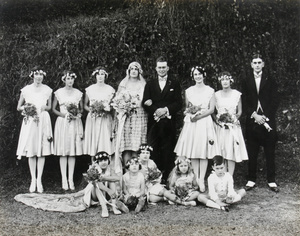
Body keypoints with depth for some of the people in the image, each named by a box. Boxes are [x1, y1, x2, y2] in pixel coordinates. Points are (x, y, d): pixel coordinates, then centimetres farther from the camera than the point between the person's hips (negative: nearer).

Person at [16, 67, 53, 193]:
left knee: (42, 151, -1)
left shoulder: (47, 90, 7)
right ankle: (33, 179, 9)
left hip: (43, 120, 1)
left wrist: (43, 107, -4)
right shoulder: (26, 90, 3)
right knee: (31, 151, 0)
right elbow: (18, 107, 10)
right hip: (30, 121, 0)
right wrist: (25, 108, -9)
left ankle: (39, 179, 6)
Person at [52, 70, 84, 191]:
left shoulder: (78, 93, 8)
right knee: (63, 152, -3)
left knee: (73, 151, 1)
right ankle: (64, 179, 3)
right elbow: (53, 109, 6)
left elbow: (81, 109, 14)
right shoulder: (59, 92, 3)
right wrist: (64, 114, -9)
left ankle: (71, 179, 6)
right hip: (62, 122, -1)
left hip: (75, 123, 2)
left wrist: (78, 114, -7)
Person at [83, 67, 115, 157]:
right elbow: (85, 105, 11)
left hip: (105, 120, -1)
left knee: (105, 141, -8)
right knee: (93, 142, -3)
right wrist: (91, 109, -8)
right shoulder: (90, 89, 8)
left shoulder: (110, 89, 5)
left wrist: (107, 109, -13)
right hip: (92, 119, 1)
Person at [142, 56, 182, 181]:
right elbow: (145, 102, 6)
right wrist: (155, 110, -12)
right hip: (153, 122, 1)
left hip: (169, 122, -1)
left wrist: (166, 110, -12)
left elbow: (178, 103, 3)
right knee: (153, 150, -2)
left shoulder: (174, 84, 11)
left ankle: (167, 177, 2)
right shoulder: (150, 84, 15)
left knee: (168, 150, -2)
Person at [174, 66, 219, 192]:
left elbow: (211, 109, -1)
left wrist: (198, 116, -11)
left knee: (204, 153, -4)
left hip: (205, 122, -2)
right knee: (193, 153, 0)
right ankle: (196, 179, 7)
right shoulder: (188, 91, 11)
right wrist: (190, 114, -8)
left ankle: (202, 180, -1)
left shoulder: (210, 91, 4)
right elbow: (186, 108, 14)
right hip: (191, 124, 2)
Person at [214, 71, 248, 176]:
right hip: (220, 127, 1)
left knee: (232, 152, -6)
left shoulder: (236, 94, 4)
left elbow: (240, 112, 7)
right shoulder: (216, 95, 8)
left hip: (233, 127, -1)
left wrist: (234, 118, -10)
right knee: (221, 153, 0)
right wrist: (217, 119, -9)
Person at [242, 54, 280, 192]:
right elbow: (244, 102, 5)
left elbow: (275, 101, 3)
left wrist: (265, 117, -8)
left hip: (268, 120, 0)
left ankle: (271, 181, 8)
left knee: (270, 153, 1)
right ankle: (251, 180, 10)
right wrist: (254, 115, -8)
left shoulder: (270, 80, 7)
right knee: (252, 153, 2)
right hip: (252, 121, 1)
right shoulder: (246, 81, 9)